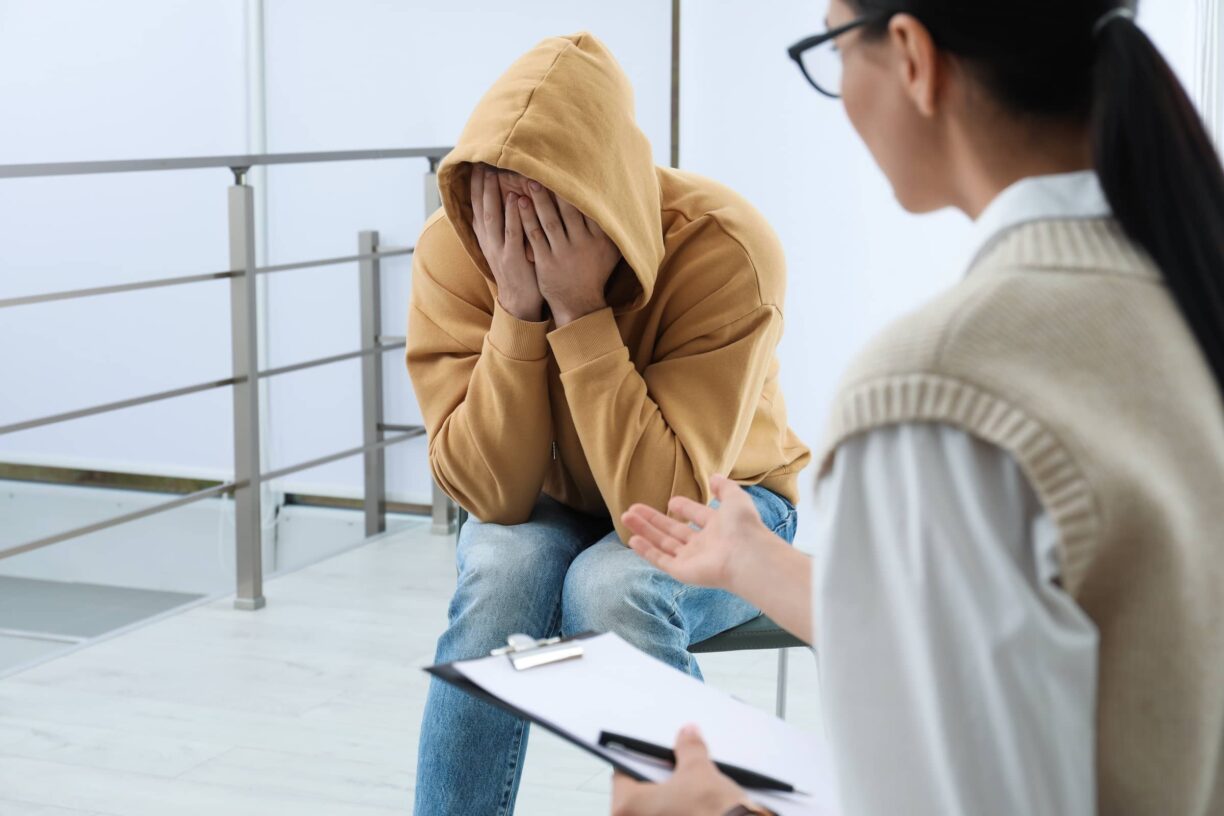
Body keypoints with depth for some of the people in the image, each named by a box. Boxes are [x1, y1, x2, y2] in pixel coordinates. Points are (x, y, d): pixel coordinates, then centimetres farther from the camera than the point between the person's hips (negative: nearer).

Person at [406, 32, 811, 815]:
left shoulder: (725, 247, -28)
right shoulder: (453, 249, -20)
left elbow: (664, 504, -32)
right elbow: (492, 493, -23)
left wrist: (580, 309, -37)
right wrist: (518, 308, -34)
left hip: (718, 500, -2)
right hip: (550, 512, 2)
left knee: (612, 586, -33)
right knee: (502, 571, -31)